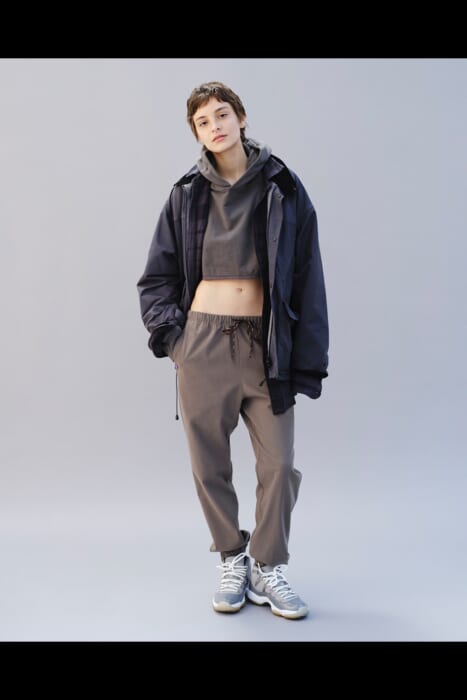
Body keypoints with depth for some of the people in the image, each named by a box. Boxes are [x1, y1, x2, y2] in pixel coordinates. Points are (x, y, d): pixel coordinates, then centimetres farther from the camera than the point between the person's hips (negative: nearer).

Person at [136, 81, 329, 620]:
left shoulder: (283, 190, 2)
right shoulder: (187, 195, 5)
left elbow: (307, 280, 1)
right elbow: (156, 278, 11)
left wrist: (307, 361, -4)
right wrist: (170, 332, -4)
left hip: (264, 345, -1)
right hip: (203, 344, 1)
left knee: (279, 464, 0)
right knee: (209, 465, 8)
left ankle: (268, 568, 21)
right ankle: (233, 562, 28)